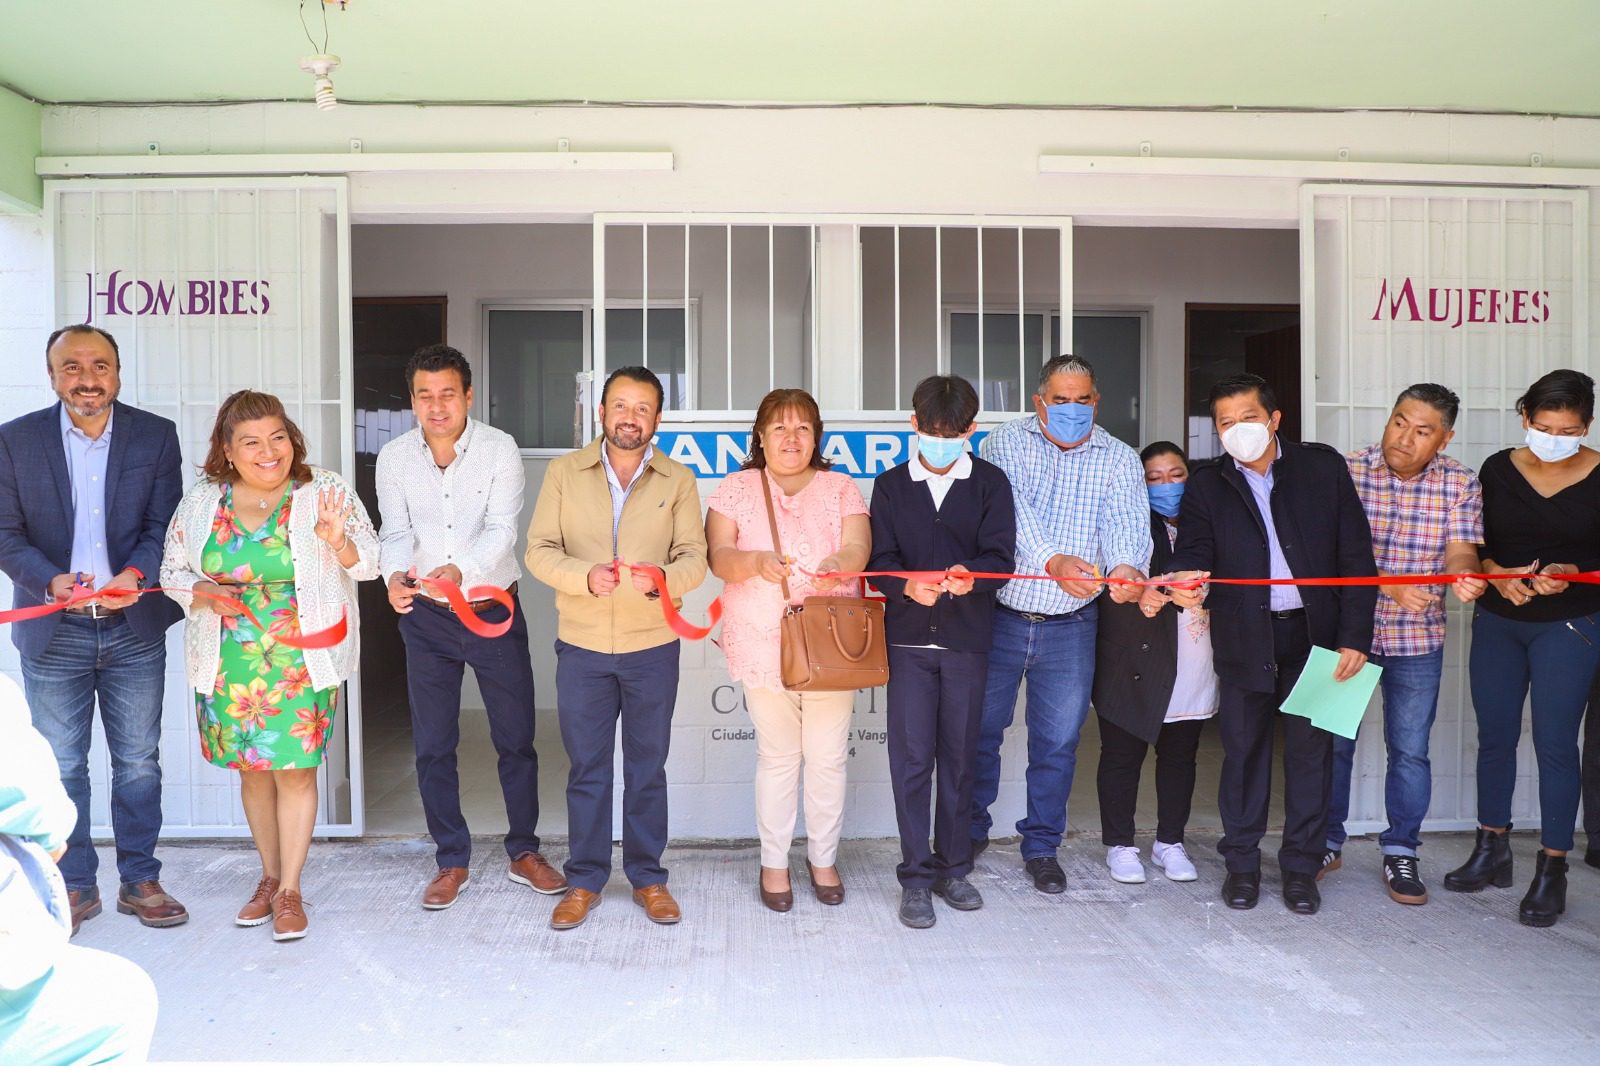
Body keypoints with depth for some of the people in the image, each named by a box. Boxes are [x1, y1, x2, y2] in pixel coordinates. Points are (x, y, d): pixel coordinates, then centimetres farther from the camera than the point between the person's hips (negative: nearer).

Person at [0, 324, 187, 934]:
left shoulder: (156, 436, 1)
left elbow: (164, 525, -3)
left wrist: (137, 573, -22)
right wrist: (52, 581, -20)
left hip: (135, 628, 0)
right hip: (54, 633, 0)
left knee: (139, 762, 9)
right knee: (61, 767, 10)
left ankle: (140, 881, 23)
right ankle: (75, 886, 25)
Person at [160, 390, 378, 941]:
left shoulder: (326, 492, -5)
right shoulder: (201, 501, 2)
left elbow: (368, 563, -3)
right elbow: (172, 570, 11)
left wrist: (339, 542, -24)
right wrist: (204, 593, -9)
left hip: (302, 661, -3)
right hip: (229, 663, 3)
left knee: (294, 768, -2)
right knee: (252, 769, 13)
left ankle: (290, 890, 14)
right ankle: (270, 877, 31)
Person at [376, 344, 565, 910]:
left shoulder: (499, 449, -10)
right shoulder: (394, 458, -2)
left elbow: (501, 530, -19)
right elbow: (397, 534, 0)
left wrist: (459, 571, -37)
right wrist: (395, 576, -22)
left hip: (494, 610, -2)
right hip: (426, 617, 2)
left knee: (516, 738, 7)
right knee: (432, 746, 9)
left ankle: (523, 851, 25)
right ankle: (451, 860, 26)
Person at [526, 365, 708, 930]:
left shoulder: (678, 481, 3)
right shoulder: (564, 472, 2)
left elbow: (694, 558, -3)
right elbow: (539, 551, -2)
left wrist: (663, 578, -25)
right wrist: (585, 576, -21)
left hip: (653, 646, 0)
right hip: (581, 645, 0)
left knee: (647, 767, 11)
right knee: (586, 768, 9)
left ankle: (647, 876, 26)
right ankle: (584, 880, 24)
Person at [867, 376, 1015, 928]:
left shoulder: (990, 483, 6)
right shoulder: (891, 485, 8)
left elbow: (1000, 556, -4)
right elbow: (880, 560, 0)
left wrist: (970, 573, -27)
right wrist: (907, 585, -22)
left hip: (967, 638, 0)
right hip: (908, 638, 0)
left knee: (959, 755, 9)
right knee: (911, 755, -2)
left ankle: (953, 867, 23)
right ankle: (916, 876, 9)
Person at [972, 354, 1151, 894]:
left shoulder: (1118, 459, 5)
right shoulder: (1006, 443, -1)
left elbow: (1126, 521, -12)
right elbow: (1011, 509, -19)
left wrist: (1128, 566, -35)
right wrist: (1053, 560, -37)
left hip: (1070, 626, 1)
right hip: (999, 616, -1)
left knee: (1057, 742, 9)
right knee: (979, 730, 10)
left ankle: (1042, 846, 29)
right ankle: (971, 830, 32)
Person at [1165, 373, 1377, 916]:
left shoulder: (1324, 467, 2)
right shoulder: (1206, 485, 3)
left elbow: (1356, 556, 1)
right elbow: (1194, 552, -6)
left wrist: (1355, 636, -5)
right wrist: (1189, 579, -31)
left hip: (1315, 632, 0)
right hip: (1244, 637, 0)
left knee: (1311, 750, 8)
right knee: (1243, 750, 8)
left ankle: (1301, 865, 23)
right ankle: (1242, 863, 23)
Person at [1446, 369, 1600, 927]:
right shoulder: (1498, 470, 0)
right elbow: (1475, 544, 4)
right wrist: (1498, 575, -14)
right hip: (1497, 623, 3)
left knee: (1554, 743, -1)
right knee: (1495, 737, 10)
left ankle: (1551, 870, 12)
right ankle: (1492, 851, 26)